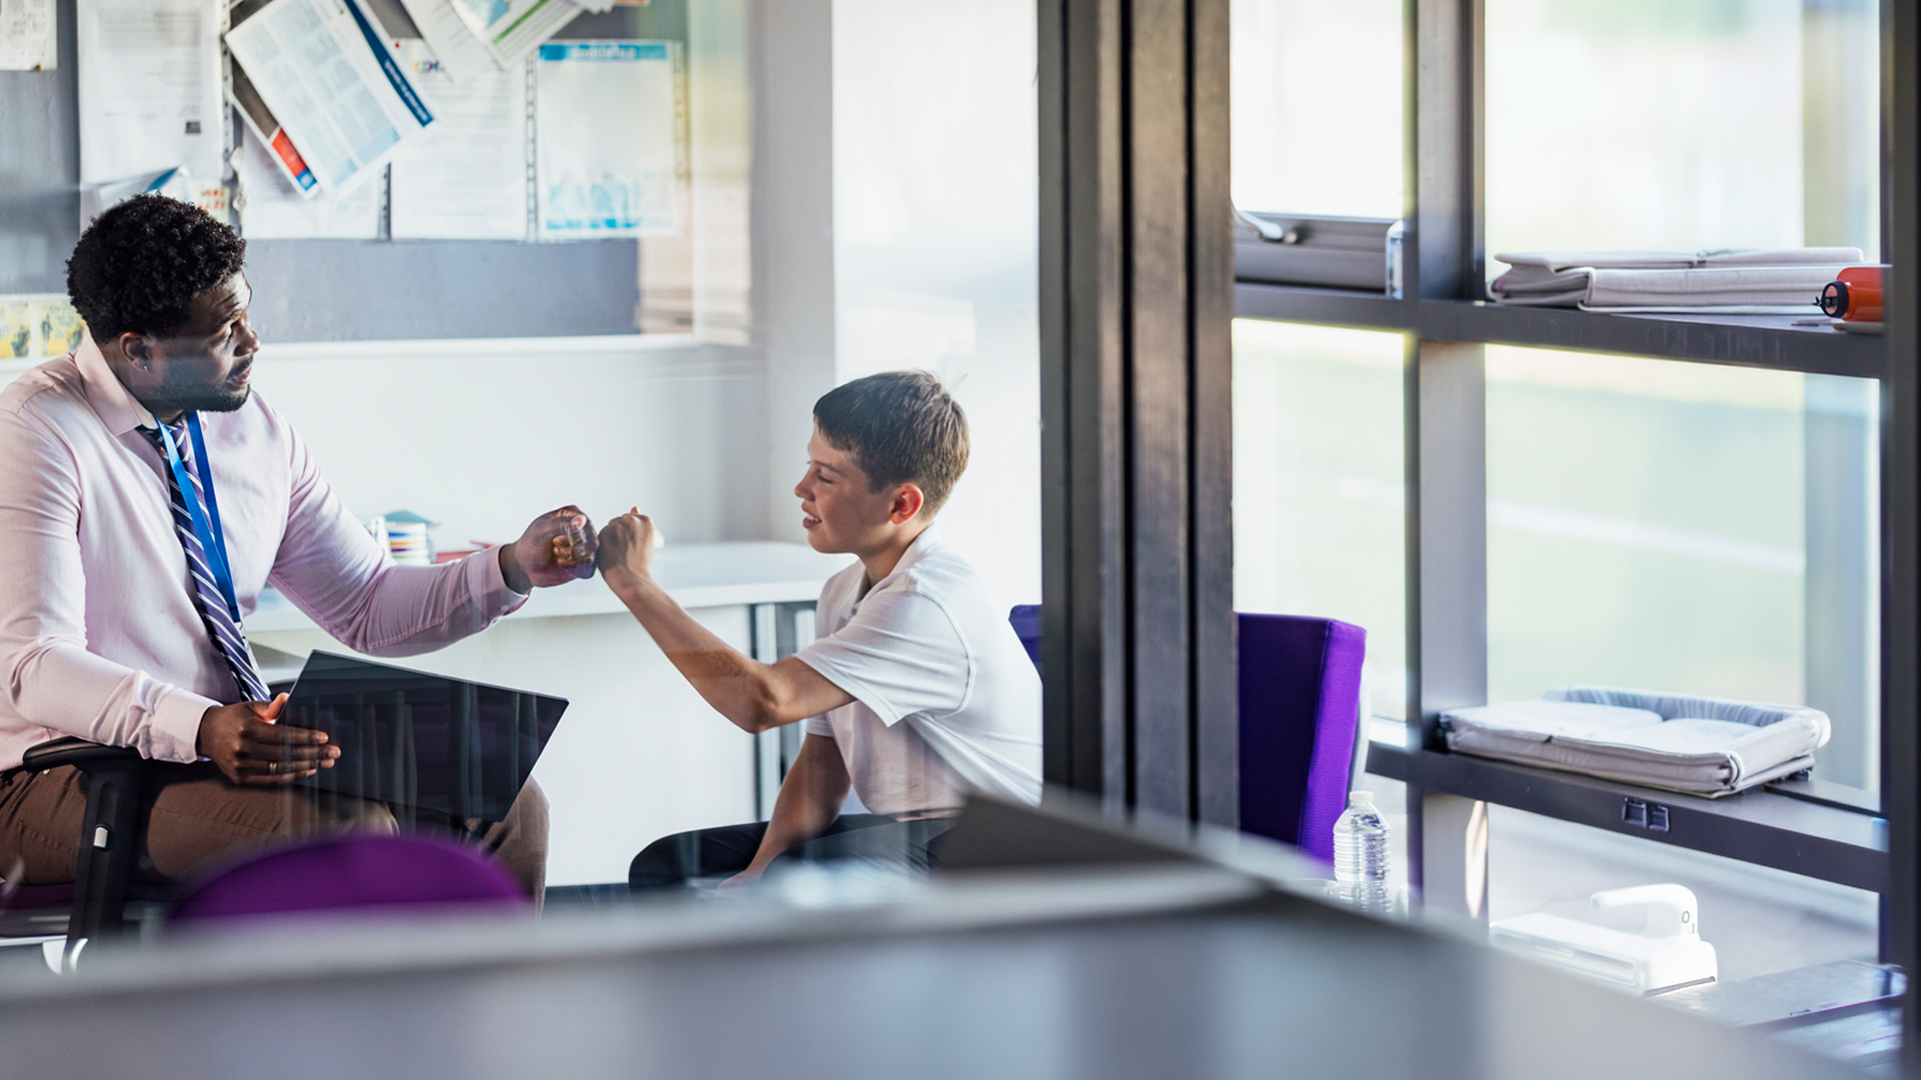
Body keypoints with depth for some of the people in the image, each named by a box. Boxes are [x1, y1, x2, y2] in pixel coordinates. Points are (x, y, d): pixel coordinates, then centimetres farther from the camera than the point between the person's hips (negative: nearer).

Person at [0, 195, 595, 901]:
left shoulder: (256, 430, 9)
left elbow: (367, 609, 15)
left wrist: (512, 569, -2)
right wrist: (201, 729, -37)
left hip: (243, 749, 7)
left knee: (506, 807, -11)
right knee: (343, 830, -32)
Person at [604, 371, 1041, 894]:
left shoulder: (928, 604, -22)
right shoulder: (845, 592, 11)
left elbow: (763, 701, -29)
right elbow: (821, 762, 14)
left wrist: (635, 583, -20)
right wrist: (763, 867, -5)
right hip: (898, 831, 10)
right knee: (664, 867, 5)